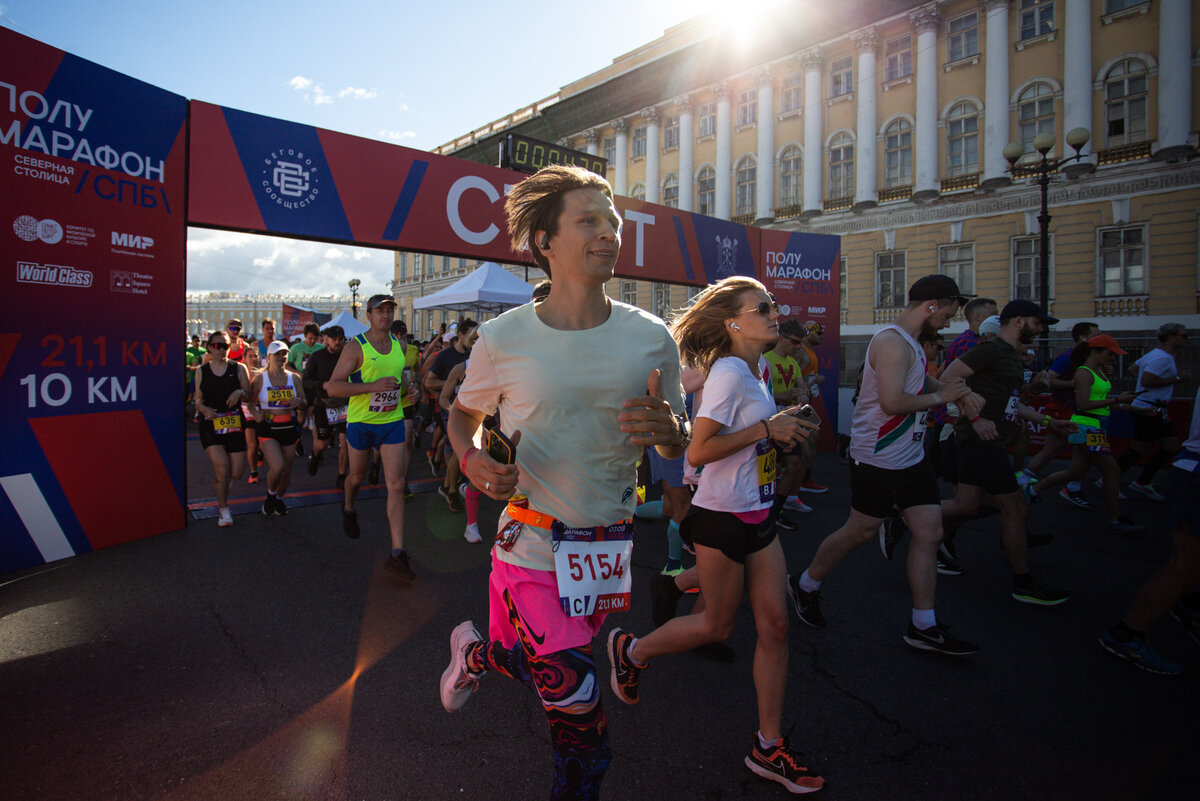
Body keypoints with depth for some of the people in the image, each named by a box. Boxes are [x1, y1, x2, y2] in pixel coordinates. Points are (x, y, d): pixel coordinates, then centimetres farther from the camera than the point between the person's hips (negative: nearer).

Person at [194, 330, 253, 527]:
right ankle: (223, 509, 7)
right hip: (211, 424, -1)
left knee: (236, 473, 0)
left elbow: (249, 394, 6)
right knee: (222, 468, -15)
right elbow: (199, 399, 12)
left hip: (234, 423, 1)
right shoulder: (201, 371, 7)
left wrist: (239, 392, -15)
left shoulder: (238, 368, 4)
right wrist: (203, 408, -9)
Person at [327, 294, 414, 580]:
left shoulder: (399, 345, 6)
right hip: (361, 422, -3)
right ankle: (349, 510, 54)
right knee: (357, 476, 18)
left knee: (396, 485, -7)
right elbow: (333, 387, -19)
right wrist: (374, 386, -27)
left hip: (393, 421, 3)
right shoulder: (356, 347, -11)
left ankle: (397, 553, -7)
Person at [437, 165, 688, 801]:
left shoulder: (650, 337, -5)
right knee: (578, 696, -8)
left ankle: (475, 652, 51)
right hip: (531, 546, -3)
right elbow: (463, 414, 8)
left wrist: (666, 428, -19)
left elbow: (678, 449, 4)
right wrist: (471, 458, -13)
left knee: (532, 663, 18)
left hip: (608, 545, 3)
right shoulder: (504, 338, -9)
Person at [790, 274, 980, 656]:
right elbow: (892, 402, -30)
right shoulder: (892, 342, -19)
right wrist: (939, 397, -15)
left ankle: (924, 627, 16)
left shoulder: (912, 342, 13)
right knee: (860, 531, 3)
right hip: (878, 459, -10)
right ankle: (805, 586, 26)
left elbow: (923, 381, 30)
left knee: (929, 532, 6)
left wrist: (958, 392, 11)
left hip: (912, 456, 10)